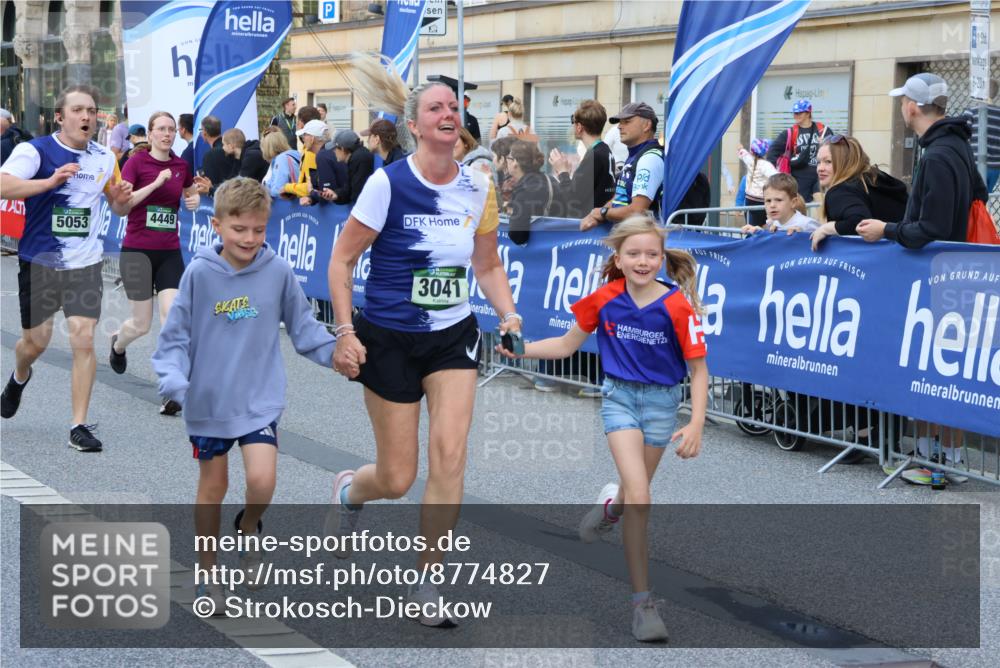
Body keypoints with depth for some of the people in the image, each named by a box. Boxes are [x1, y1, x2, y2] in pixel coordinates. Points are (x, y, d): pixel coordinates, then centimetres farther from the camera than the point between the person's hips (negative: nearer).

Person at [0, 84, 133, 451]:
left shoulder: (105, 158, 5)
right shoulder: (35, 150, -10)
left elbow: (117, 207, 18)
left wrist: (122, 198, -5)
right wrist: (50, 181, -36)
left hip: (85, 263, 2)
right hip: (39, 262, -2)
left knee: (84, 339, -10)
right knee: (36, 341, 10)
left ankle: (79, 426, -2)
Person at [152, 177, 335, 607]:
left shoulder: (278, 272, -6)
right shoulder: (200, 274, -10)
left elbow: (302, 326, 7)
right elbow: (175, 335, -3)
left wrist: (337, 352, -6)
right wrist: (173, 378, -18)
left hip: (260, 400, 0)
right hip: (208, 400, 0)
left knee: (262, 481, -17)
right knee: (213, 487, 10)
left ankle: (248, 526, 18)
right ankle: (208, 575, 28)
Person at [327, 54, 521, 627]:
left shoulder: (478, 188, 0)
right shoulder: (388, 183, -13)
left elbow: (488, 265, 12)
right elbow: (342, 260, -7)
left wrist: (509, 316, -4)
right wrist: (345, 333, -13)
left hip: (453, 336, 3)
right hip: (389, 339, -3)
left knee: (450, 454, -13)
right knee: (398, 480, 1)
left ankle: (427, 584, 2)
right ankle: (350, 490, 40)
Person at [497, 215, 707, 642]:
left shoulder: (677, 307, -17)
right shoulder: (605, 299, -9)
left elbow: (698, 369, -11)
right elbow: (566, 345, 5)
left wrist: (696, 424, -20)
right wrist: (520, 348, -7)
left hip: (662, 402, 0)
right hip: (619, 397, 0)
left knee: (634, 493, 15)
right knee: (639, 497, -17)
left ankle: (612, 506, 56)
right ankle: (642, 602, -11)